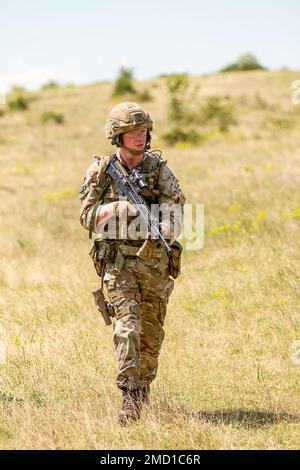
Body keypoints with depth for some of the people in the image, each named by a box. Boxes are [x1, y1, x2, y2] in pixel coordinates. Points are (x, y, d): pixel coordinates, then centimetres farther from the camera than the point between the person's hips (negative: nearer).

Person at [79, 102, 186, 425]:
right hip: (117, 260, -2)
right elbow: (87, 216, -2)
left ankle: (144, 385, 31)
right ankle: (130, 397, -21)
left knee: (152, 331, 11)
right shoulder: (100, 171, 0)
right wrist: (118, 208, -21)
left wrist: (168, 228, -33)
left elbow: (174, 205, -11)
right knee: (127, 322, -17)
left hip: (154, 260, 2)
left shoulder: (159, 168, 2)